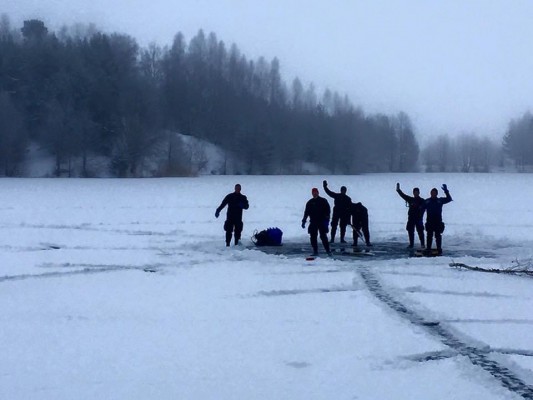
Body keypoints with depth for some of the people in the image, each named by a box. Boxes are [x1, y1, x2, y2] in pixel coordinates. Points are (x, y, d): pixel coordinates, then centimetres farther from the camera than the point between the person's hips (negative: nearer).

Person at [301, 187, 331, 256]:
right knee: (313, 237, 0)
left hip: (322, 222, -4)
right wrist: (304, 221, 8)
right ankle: (315, 251, 7)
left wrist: (326, 219, -9)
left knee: (323, 236, -9)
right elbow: (306, 213, 15)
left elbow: (328, 210, 0)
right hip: (313, 223, 4)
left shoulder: (323, 201, 3)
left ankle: (328, 250, -3)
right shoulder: (309, 203, 12)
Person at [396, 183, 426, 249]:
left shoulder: (422, 201, -2)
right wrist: (398, 190, -4)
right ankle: (411, 244, 14)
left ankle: (423, 244, 3)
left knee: (420, 232, -3)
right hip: (411, 218, 5)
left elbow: (423, 209, -11)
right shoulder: (410, 199, 11)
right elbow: (403, 195, 7)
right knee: (410, 231, 6)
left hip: (418, 218, -5)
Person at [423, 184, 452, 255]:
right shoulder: (427, 201, 6)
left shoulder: (440, 200, 5)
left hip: (438, 222, -1)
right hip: (429, 222, 1)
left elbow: (449, 199, -3)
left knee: (438, 236, 1)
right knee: (429, 236, 5)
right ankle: (428, 249, 10)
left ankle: (439, 249, 4)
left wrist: (446, 191, -14)